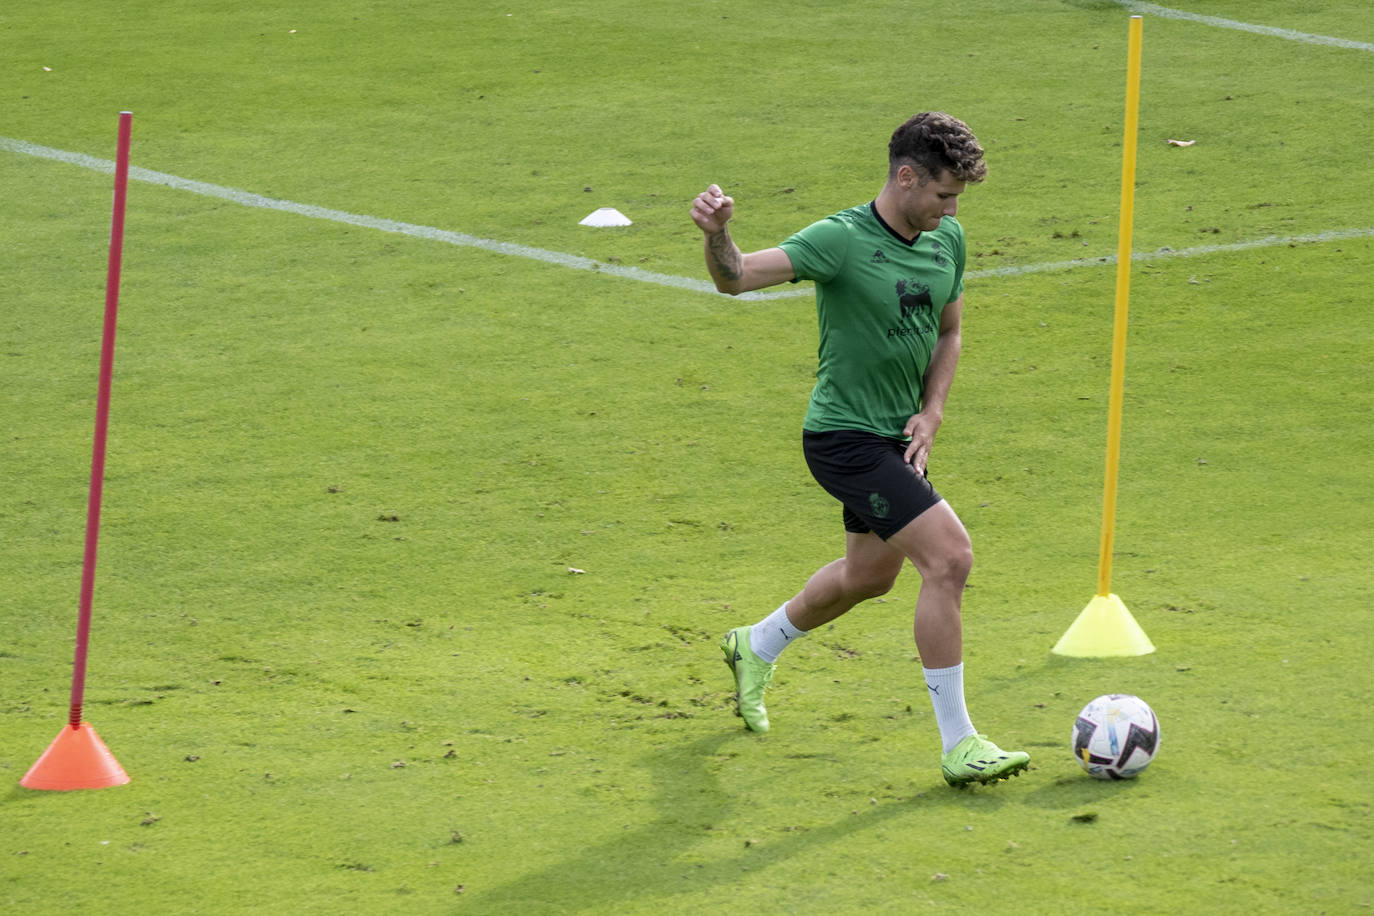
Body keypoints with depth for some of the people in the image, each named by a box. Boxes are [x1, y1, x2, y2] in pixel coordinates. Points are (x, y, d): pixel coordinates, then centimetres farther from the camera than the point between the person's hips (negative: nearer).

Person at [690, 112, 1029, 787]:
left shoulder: (946, 240, 1)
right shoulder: (842, 240, -21)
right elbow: (736, 277, -31)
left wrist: (931, 412, 2)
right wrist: (717, 235, -52)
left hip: (895, 436, 9)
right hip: (844, 437, -9)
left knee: (870, 576, 25)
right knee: (950, 556, -19)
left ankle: (756, 648, 52)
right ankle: (957, 745, -12)